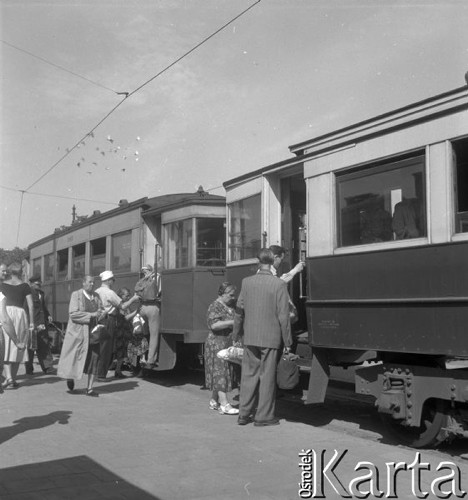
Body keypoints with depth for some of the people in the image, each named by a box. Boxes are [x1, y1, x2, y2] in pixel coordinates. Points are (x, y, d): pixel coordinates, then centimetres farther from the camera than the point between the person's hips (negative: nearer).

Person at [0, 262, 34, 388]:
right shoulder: (25, 286, 6)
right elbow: (31, 306, 1)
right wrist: (31, 322, 5)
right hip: (20, 314, 0)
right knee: (17, 349, 9)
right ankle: (13, 380, 11)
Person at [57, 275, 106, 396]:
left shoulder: (96, 296, 10)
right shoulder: (76, 295, -5)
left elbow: (103, 311, 12)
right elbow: (73, 314, -14)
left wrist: (100, 313, -12)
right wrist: (91, 315, -18)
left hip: (93, 331, 4)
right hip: (78, 331, -4)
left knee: (94, 358, -4)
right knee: (75, 357, 3)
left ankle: (90, 388, 1)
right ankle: (70, 377, 35)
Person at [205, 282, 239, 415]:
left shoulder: (230, 307, 14)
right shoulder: (214, 307, -12)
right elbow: (214, 325, -25)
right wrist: (233, 322, -26)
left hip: (229, 344, 8)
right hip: (217, 343, -8)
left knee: (221, 373, 11)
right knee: (220, 372, -9)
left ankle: (214, 401, 20)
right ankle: (224, 405, -12)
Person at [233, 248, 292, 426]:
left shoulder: (246, 282, -1)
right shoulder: (279, 284, -11)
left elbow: (239, 311, 6)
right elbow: (283, 316, -11)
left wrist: (236, 334, 19)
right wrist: (287, 341, -2)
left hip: (250, 338, 3)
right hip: (271, 338, -3)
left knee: (249, 375, 12)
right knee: (267, 376, 6)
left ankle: (244, 414, 18)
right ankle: (264, 415, 12)